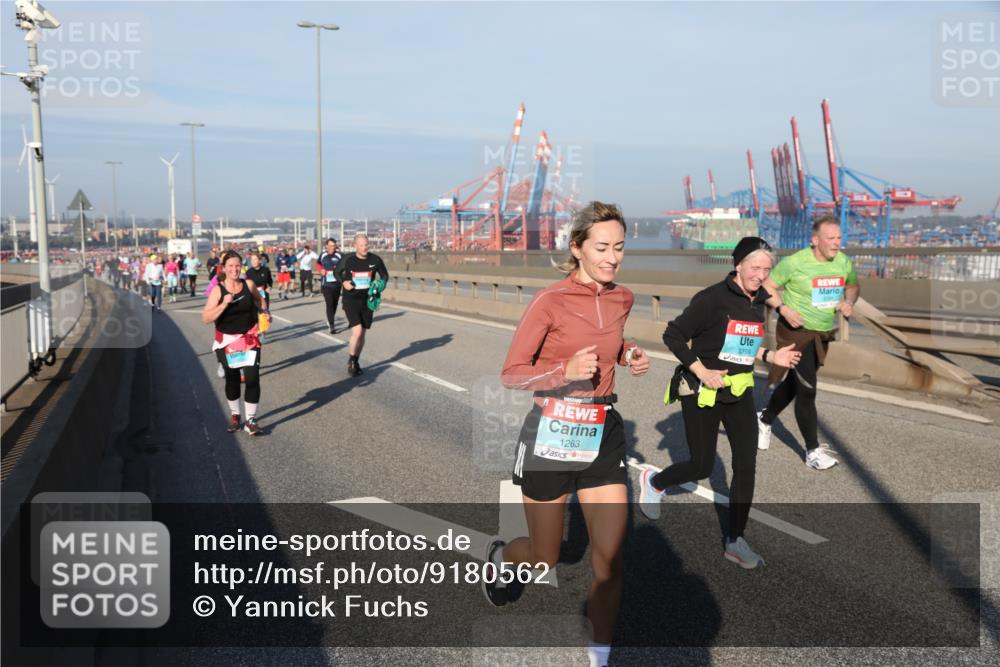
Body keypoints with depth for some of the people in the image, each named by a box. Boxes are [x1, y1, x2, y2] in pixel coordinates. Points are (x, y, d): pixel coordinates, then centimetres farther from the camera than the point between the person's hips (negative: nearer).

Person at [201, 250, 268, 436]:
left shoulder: (249, 284, -5)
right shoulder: (218, 290, -12)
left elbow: (259, 299, 18)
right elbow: (206, 318, -18)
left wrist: (265, 312, 2)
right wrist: (224, 304, -28)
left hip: (250, 338, 1)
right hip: (227, 340, 0)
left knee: (252, 378, -9)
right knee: (232, 378, 14)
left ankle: (251, 420, 2)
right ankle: (234, 415, 34)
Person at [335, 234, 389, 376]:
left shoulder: (375, 260, -5)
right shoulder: (348, 259, -8)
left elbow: (384, 275, 10)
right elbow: (337, 272, 8)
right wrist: (343, 282, -11)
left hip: (367, 300, 3)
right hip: (351, 300, -3)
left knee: (362, 333, 12)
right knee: (357, 331, -17)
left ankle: (356, 362, 31)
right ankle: (351, 361, 4)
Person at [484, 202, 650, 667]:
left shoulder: (622, 299, 2)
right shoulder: (551, 301, -16)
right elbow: (510, 375, -13)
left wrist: (629, 355, 3)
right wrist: (566, 371, -29)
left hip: (603, 435, 4)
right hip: (551, 435, -4)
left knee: (609, 557, -1)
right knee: (545, 559, 12)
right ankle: (500, 558, 47)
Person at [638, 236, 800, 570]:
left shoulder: (758, 301, 4)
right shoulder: (712, 298, -18)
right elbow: (673, 335, -16)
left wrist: (771, 356, 3)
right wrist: (701, 371, -21)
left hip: (739, 391, 6)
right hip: (702, 392, -6)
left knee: (746, 466, 0)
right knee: (702, 467, 4)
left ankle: (735, 541, 13)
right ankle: (653, 482, 36)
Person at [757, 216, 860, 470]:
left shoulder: (844, 262, 0)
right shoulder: (795, 262, -17)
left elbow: (853, 286, 19)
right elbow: (767, 287, -10)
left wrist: (849, 301, -3)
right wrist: (783, 309, -24)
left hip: (824, 335, 7)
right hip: (797, 331, -6)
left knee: (794, 383, 20)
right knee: (807, 390, -7)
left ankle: (764, 419, 45)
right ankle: (813, 450, 4)